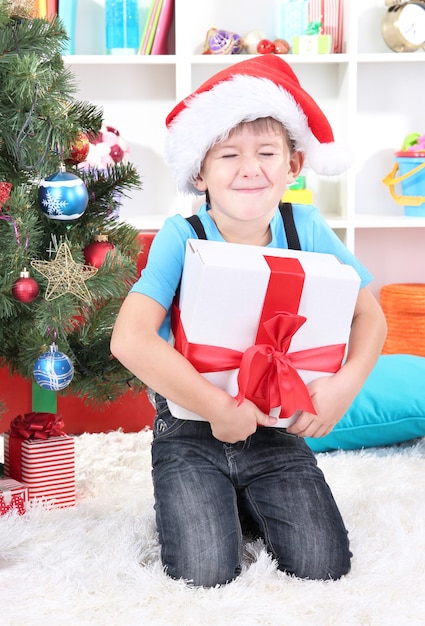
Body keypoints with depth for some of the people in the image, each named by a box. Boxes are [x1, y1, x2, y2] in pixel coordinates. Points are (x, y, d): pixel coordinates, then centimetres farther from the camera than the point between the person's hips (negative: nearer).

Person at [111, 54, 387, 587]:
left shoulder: (307, 230, -8)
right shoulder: (181, 238, -19)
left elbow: (369, 316, 0)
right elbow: (130, 339, -30)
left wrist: (347, 383, -20)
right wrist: (218, 408, -29)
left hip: (277, 428, 3)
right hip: (191, 428, -3)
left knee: (322, 565, -6)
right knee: (206, 574, -15)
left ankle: (248, 504, 24)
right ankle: (186, 503, 19)